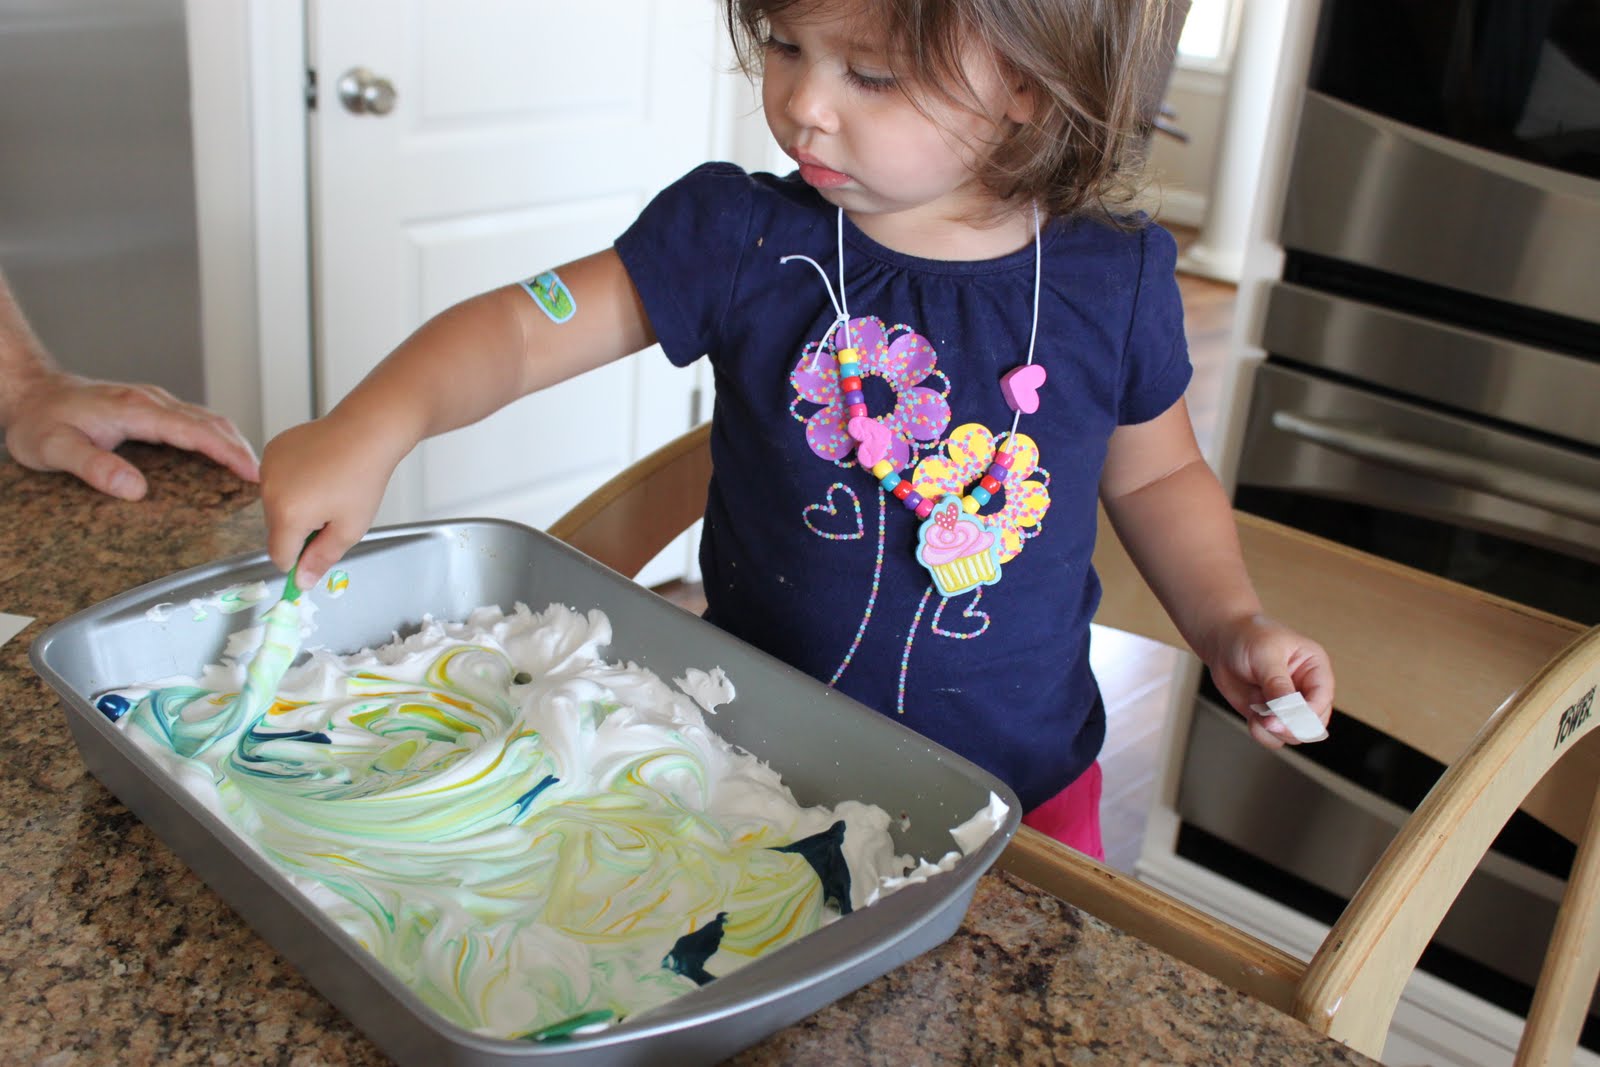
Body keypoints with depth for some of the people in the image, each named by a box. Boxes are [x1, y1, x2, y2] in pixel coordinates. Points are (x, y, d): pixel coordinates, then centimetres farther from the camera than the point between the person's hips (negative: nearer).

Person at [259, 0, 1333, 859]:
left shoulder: (1115, 284, -9)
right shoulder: (741, 239, -12)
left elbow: (1155, 476, 7)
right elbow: (525, 326, -16)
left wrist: (1232, 622, -5)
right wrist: (372, 427, -31)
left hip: (1017, 787, 1)